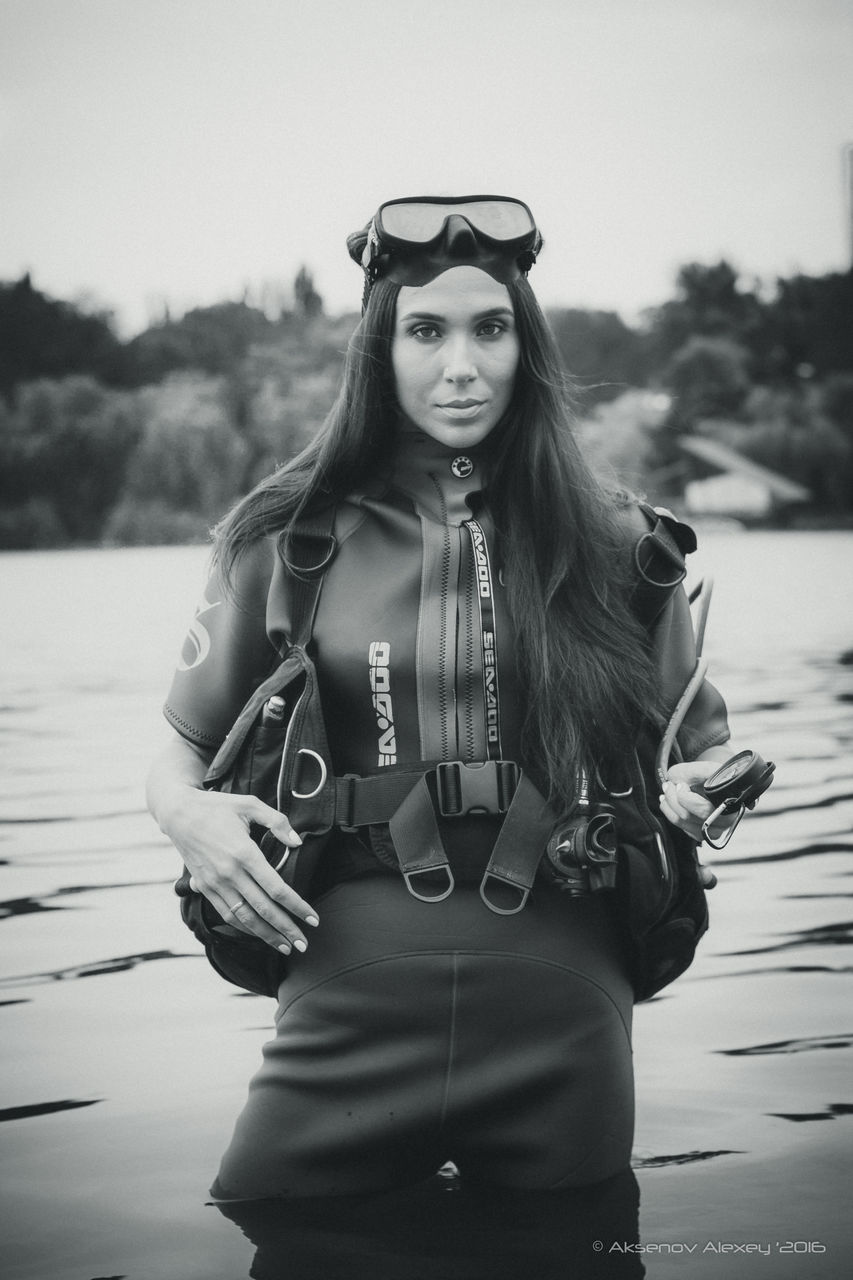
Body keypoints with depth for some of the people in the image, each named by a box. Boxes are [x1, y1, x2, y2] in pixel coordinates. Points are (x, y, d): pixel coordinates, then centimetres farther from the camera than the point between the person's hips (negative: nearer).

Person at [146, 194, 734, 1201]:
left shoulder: (612, 548, 6)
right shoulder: (287, 542, 5)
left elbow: (703, 749, 16)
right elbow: (185, 747, 14)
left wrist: (705, 789, -6)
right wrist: (183, 811, -8)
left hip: (562, 1018, 1)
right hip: (350, 997, 0)